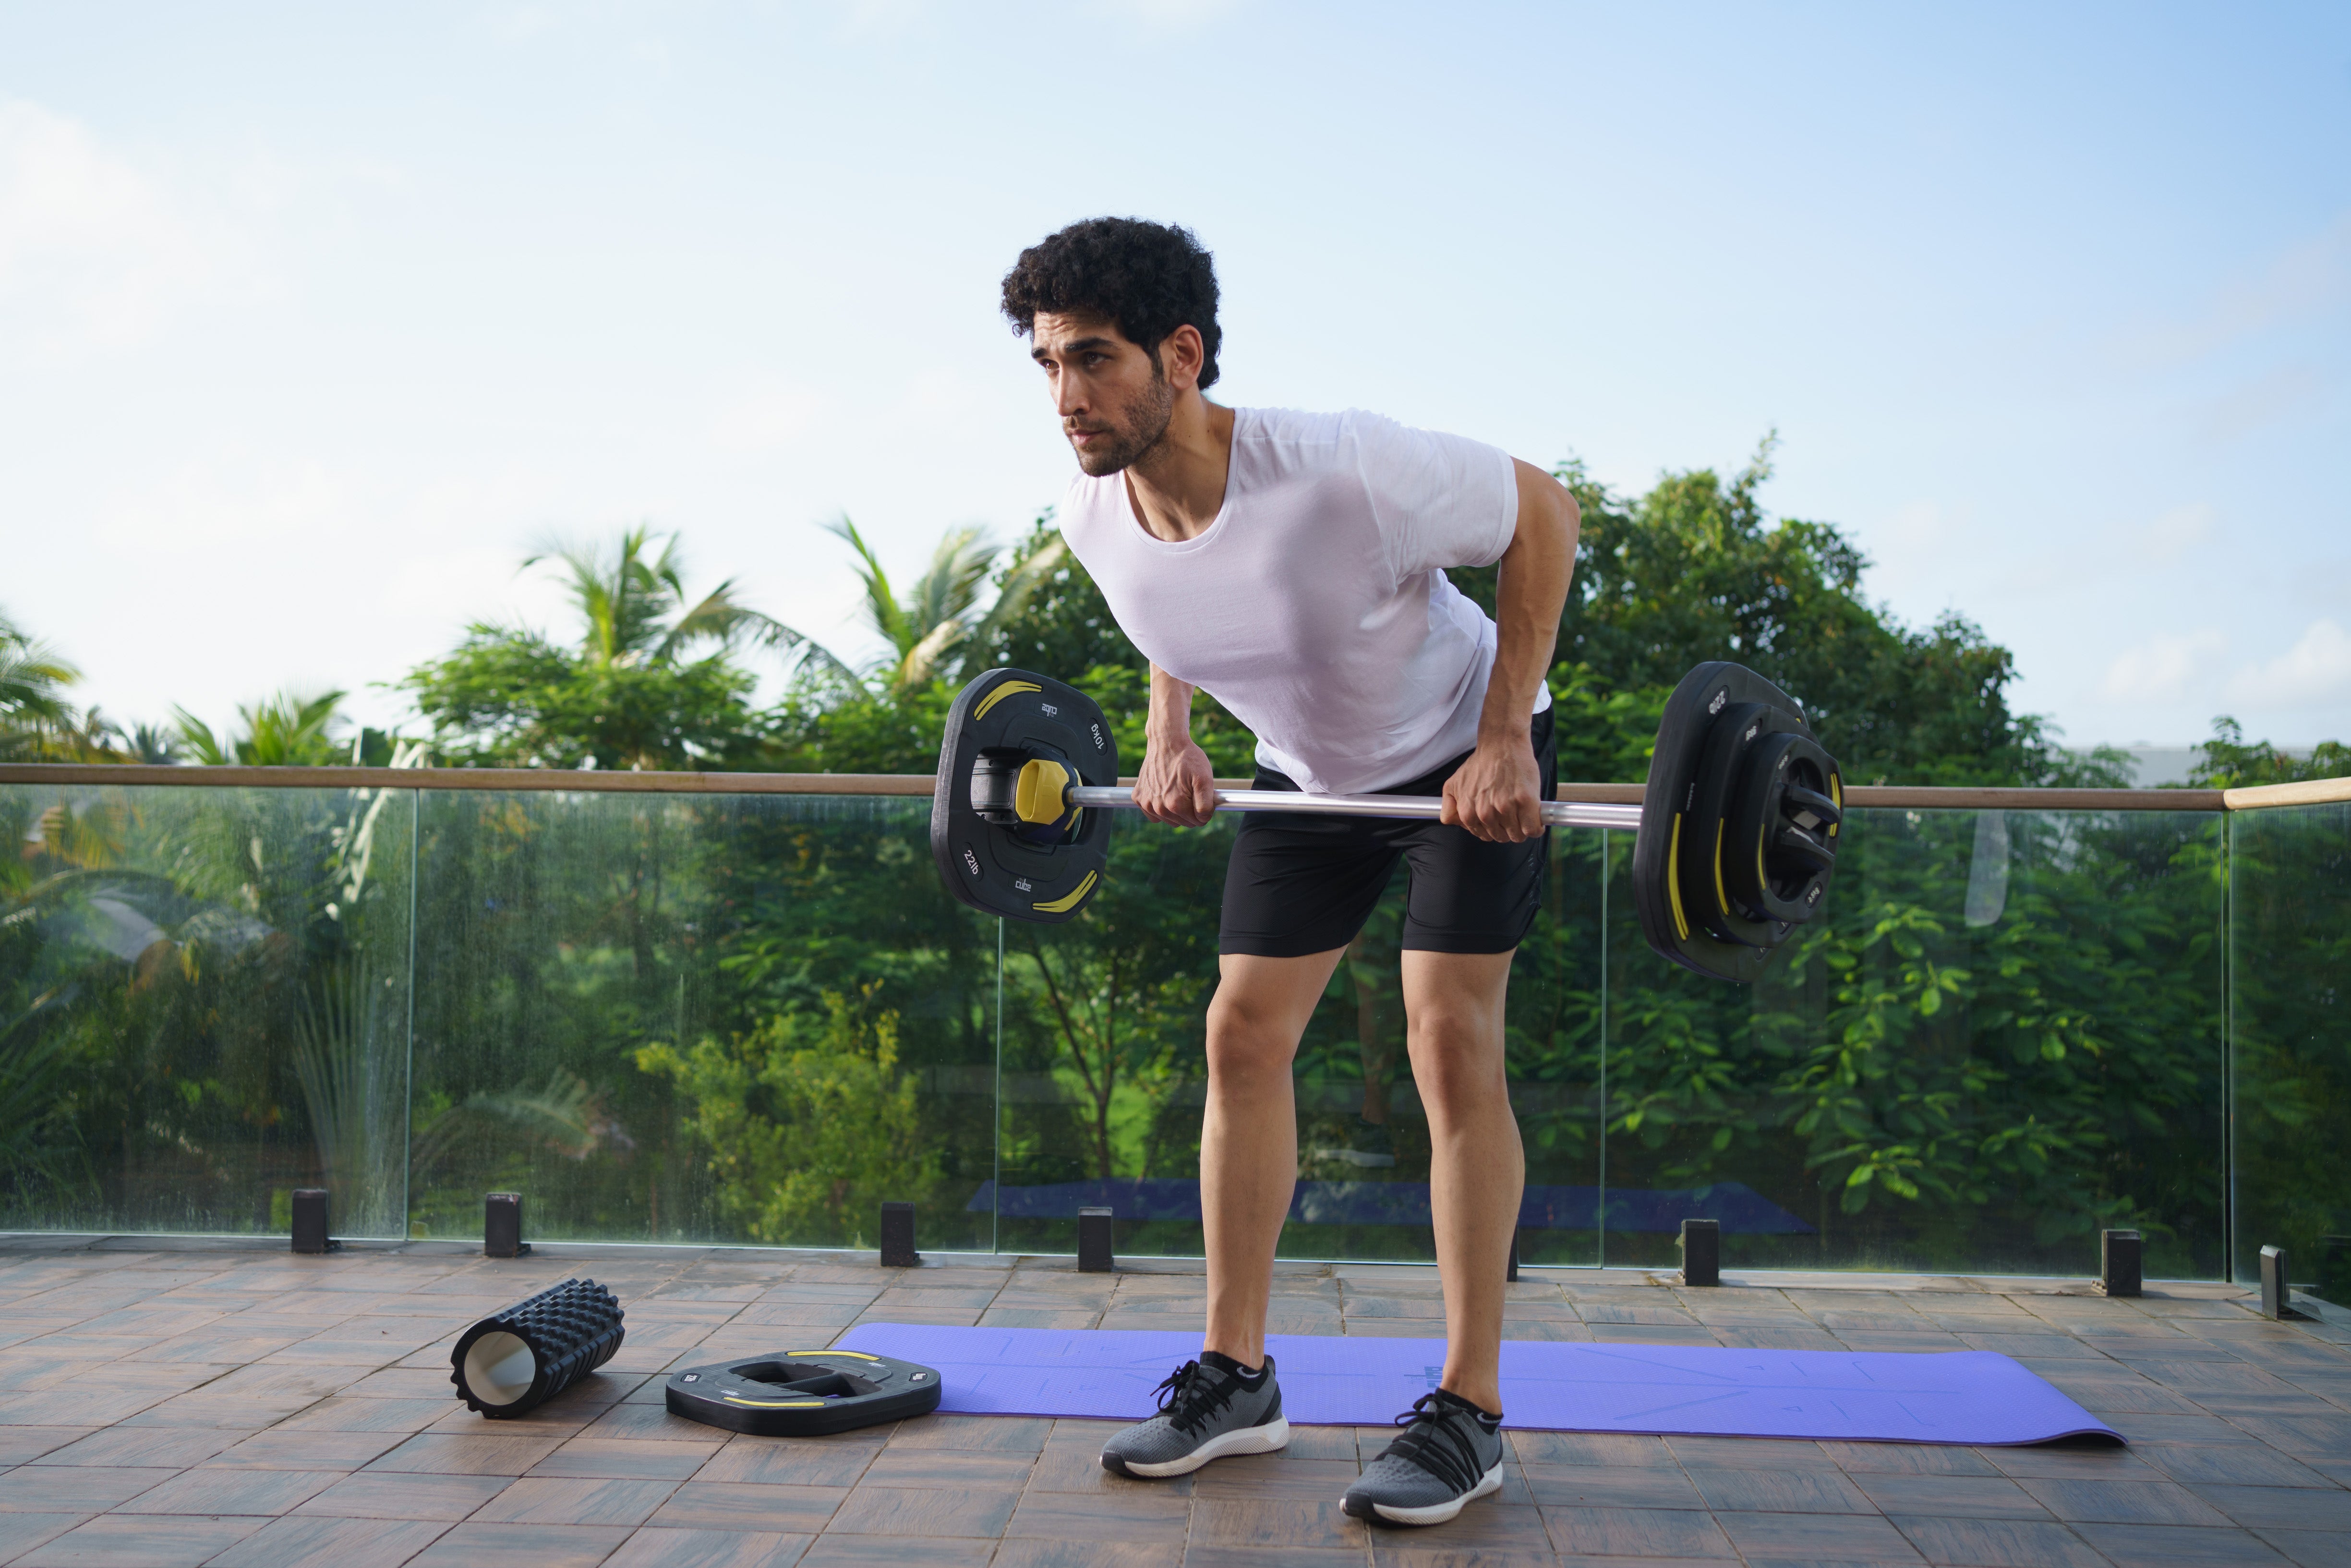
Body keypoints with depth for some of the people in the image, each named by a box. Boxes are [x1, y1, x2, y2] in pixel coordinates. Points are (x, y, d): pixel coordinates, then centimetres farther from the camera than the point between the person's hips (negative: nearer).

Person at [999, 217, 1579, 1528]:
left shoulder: (1344, 472, -36)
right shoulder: (1096, 519, -18)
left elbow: (1545, 513, -21)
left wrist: (1504, 738, -24)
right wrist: (1170, 734, -5)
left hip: (1466, 755, -5)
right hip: (1308, 777, 6)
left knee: (1452, 1037, -13)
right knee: (1244, 1033, 1)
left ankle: (1471, 1412, -2)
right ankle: (1237, 1377, 12)